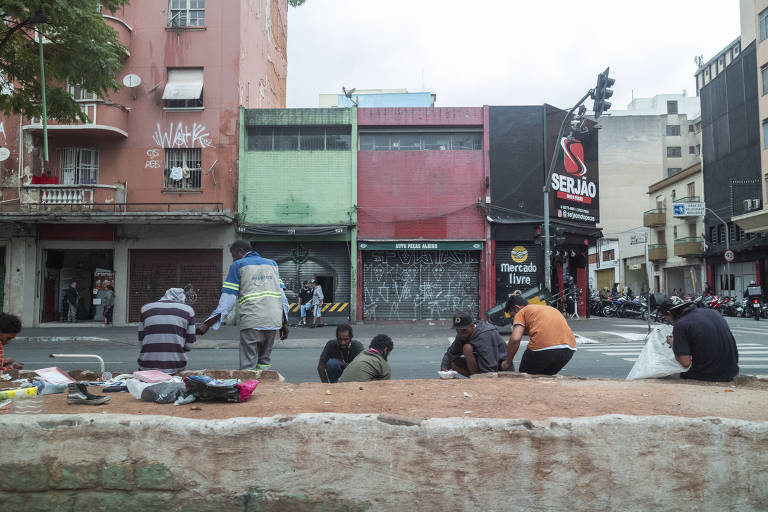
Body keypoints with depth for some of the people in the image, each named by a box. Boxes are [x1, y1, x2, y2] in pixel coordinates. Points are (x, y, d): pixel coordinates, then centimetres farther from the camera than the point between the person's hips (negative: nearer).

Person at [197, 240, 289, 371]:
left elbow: (227, 299, 0)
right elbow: (282, 296, 13)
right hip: (274, 322, 5)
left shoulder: (238, 265, 7)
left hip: (252, 322, -4)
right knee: (265, 362, 16)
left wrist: (207, 324, 1)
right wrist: (284, 323, 15)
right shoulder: (272, 264, 20)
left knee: (247, 366, 1)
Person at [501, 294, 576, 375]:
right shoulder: (549, 308, 34)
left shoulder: (522, 312, 13)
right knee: (547, 376, 29)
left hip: (543, 348, -7)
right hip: (568, 348, 7)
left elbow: (515, 339, -3)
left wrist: (508, 362, 10)